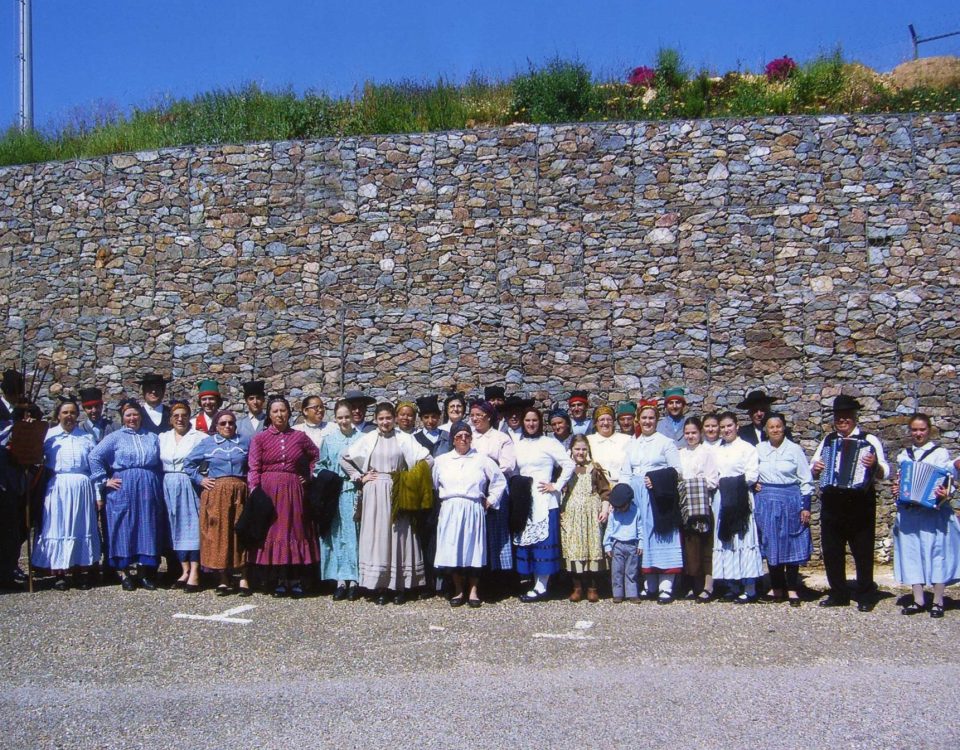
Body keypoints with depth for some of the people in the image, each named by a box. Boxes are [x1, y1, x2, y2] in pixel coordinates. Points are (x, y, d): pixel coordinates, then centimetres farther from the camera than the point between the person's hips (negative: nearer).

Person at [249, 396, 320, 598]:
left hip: (293, 490, 1)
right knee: (274, 532, 0)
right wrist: (255, 493, -14)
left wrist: (309, 477, 6)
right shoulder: (259, 439, 2)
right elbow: (254, 469, -4)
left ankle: (295, 580, 9)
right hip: (269, 490, -1)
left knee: (295, 531, 3)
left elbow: (316, 457, 17)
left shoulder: (299, 437, 6)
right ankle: (280, 580, 6)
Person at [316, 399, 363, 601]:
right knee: (336, 534, 1)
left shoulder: (361, 438, 1)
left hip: (354, 492, -2)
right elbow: (320, 466, 12)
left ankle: (353, 580, 2)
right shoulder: (329, 439, 9)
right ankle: (340, 580, 4)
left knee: (353, 533, -1)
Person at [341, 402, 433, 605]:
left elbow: (428, 459, -3)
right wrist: (359, 477, 6)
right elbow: (344, 459, 12)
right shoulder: (368, 439, 6)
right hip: (374, 493, 1)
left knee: (398, 535, 0)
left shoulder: (403, 439, 1)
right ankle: (379, 587, 5)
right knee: (376, 535, 0)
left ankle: (400, 587, 6)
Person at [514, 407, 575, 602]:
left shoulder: (548, 443, -3)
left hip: (543, 500, -6)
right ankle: (536, 585, 12)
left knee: (542, 542, -5)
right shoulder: (519, 446, 13)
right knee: (527, 542, 5)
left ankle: (541, 587, -2)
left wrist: (557, 486, -8)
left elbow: (569, 464, -7)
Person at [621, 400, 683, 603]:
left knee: (662, 537, -7)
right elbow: (625, 473, 16)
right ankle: (649, 586, 10)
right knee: (642, 537, 3)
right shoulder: (632, 444, 17)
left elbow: (677, 471, -2)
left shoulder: (666, 442, 3)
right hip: (637, 496, 5)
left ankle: (666, 587, -7)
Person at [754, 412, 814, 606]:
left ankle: (792, 589, 10)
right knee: (770, 544, 7)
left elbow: (806, 480, -1)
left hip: (790, 501, -3)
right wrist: (753, 484, 1)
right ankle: (776, 587, 17)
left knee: (791, 544, 1)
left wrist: (805, 507, -5)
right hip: (765, 501, 3)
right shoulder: (759, 449, 5)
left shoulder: (794, 449, -3)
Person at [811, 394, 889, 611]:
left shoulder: (869, 440, -2)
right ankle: (838, 594, 23)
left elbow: (884, 472, -10)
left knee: (863, 552, 4)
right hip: (831, 506, 4)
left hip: (860, 505, -4)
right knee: (831, 551, 10)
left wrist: (874, 465, -31)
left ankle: (866, 597, 16)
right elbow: (813, 471, 17)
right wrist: (816, 469, -6)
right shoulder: (827, 440, 12)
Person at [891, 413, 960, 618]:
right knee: (912, 553, 4)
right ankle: (918, 600, 12)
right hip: (908, 512, 4)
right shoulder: (903, 455, 13)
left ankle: (938, 601, 6)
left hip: (934, 512, -4)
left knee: (936, 551, -2)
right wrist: (896, 490, 0)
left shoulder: (940, 453, 1)